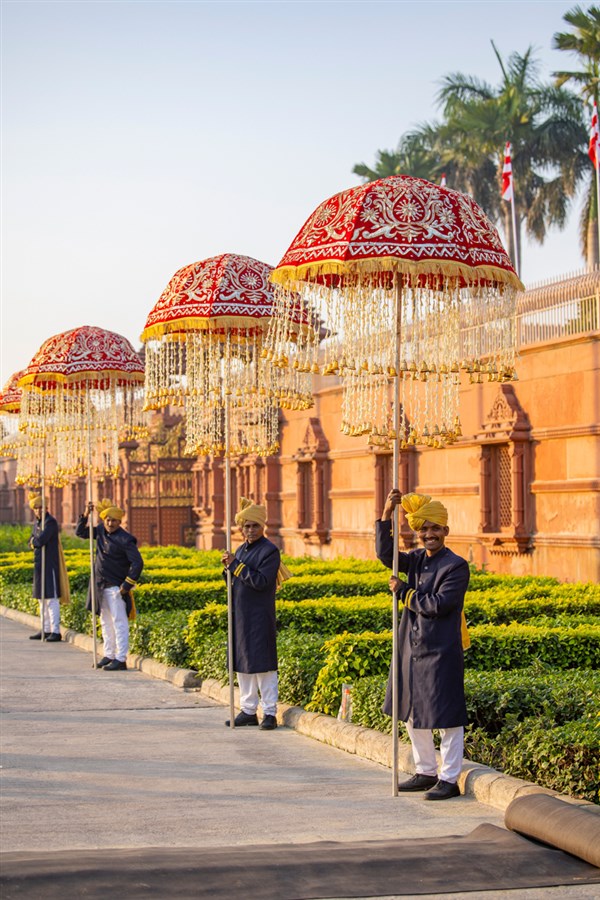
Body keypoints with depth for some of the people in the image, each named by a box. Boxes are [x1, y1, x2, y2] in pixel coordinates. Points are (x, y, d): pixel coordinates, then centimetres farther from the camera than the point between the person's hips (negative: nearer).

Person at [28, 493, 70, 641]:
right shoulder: (37, 522, 15)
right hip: (39, 564, 9)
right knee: (42, 599, 13)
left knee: (51, 599, -9)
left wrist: (34, 541, -2)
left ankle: (56, 632, -9)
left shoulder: (50, 522, -14)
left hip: (50, 565, -9)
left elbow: (40, 541, -22)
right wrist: (35, 542, -6)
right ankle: (46, 630, 20)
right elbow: (31, 542, 15)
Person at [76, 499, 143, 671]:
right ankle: (109, 655, 23)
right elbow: (80, 533, 19)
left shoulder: (125, 539, -15)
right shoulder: (101, 530, 7)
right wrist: (85, 516, 2)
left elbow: (137, 562, -18)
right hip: (102, 586, 8)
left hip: (116, 587, -8)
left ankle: (121, 659, -9)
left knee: (119, 622, -8)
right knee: (106, 622, 14)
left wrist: (127, 585, -20)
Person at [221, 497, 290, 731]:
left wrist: (236, 565, -17)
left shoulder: (270, 551, -10)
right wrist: (228, 567, -1)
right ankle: (248, 710, 19)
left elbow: (261, 582, -20)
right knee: (243, 664, 11)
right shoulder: (241, 550, 15)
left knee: (262, 664, -5)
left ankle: (270, 713, 1)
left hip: (259, 617, -8)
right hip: (240, 615, 8)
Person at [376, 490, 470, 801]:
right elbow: (385, 554, -6)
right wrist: (386, 514, -15)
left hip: (441, 653, -8)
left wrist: (402, 590, -9)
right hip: (412, 649, 8)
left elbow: (437, 605, -19)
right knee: (412, 714, 16)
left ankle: (449, 780, 8)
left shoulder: (456, 566, -12)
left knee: (446, 717, -1)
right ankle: (426, 772, 30)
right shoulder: (417, 560, 9)